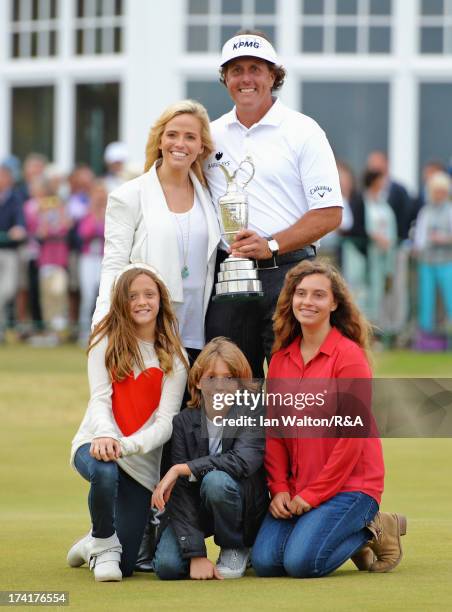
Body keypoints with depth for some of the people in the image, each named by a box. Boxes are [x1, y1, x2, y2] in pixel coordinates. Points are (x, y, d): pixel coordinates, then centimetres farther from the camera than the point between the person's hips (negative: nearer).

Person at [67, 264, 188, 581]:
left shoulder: (173, 357, 1)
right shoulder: (105, 342, 1)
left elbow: (165, 421, -9)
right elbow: (100, 399, -10)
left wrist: (127, 445, -28)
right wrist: (105, 434, -33)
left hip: (142, 460, 1)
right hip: (96, 444, -1)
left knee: (123, 567, -1)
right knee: (104, 471, -42)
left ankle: (93, 546, 38)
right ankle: (103, 543, -12)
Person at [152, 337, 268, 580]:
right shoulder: (184, 423, -11)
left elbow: (241, 461, -36)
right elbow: (181, 493, -17)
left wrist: (180, 469, -34)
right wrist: (196, 554, -27)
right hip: (195, 509, 2)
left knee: (216, 480, -34)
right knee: (167, 566, -24)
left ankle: (236, 549, -7)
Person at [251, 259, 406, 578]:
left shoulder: (349, 356, -10)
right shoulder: (281, 359, 8)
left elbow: (352, 435, -14)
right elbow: (274, 432, 8)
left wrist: (313, 494, -14)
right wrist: (279, 488, -5)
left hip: (350, 483, -6)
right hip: (297, 488, 6)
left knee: (302, 562, -24)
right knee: (265, 561, -13)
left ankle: (371, 530, 5)